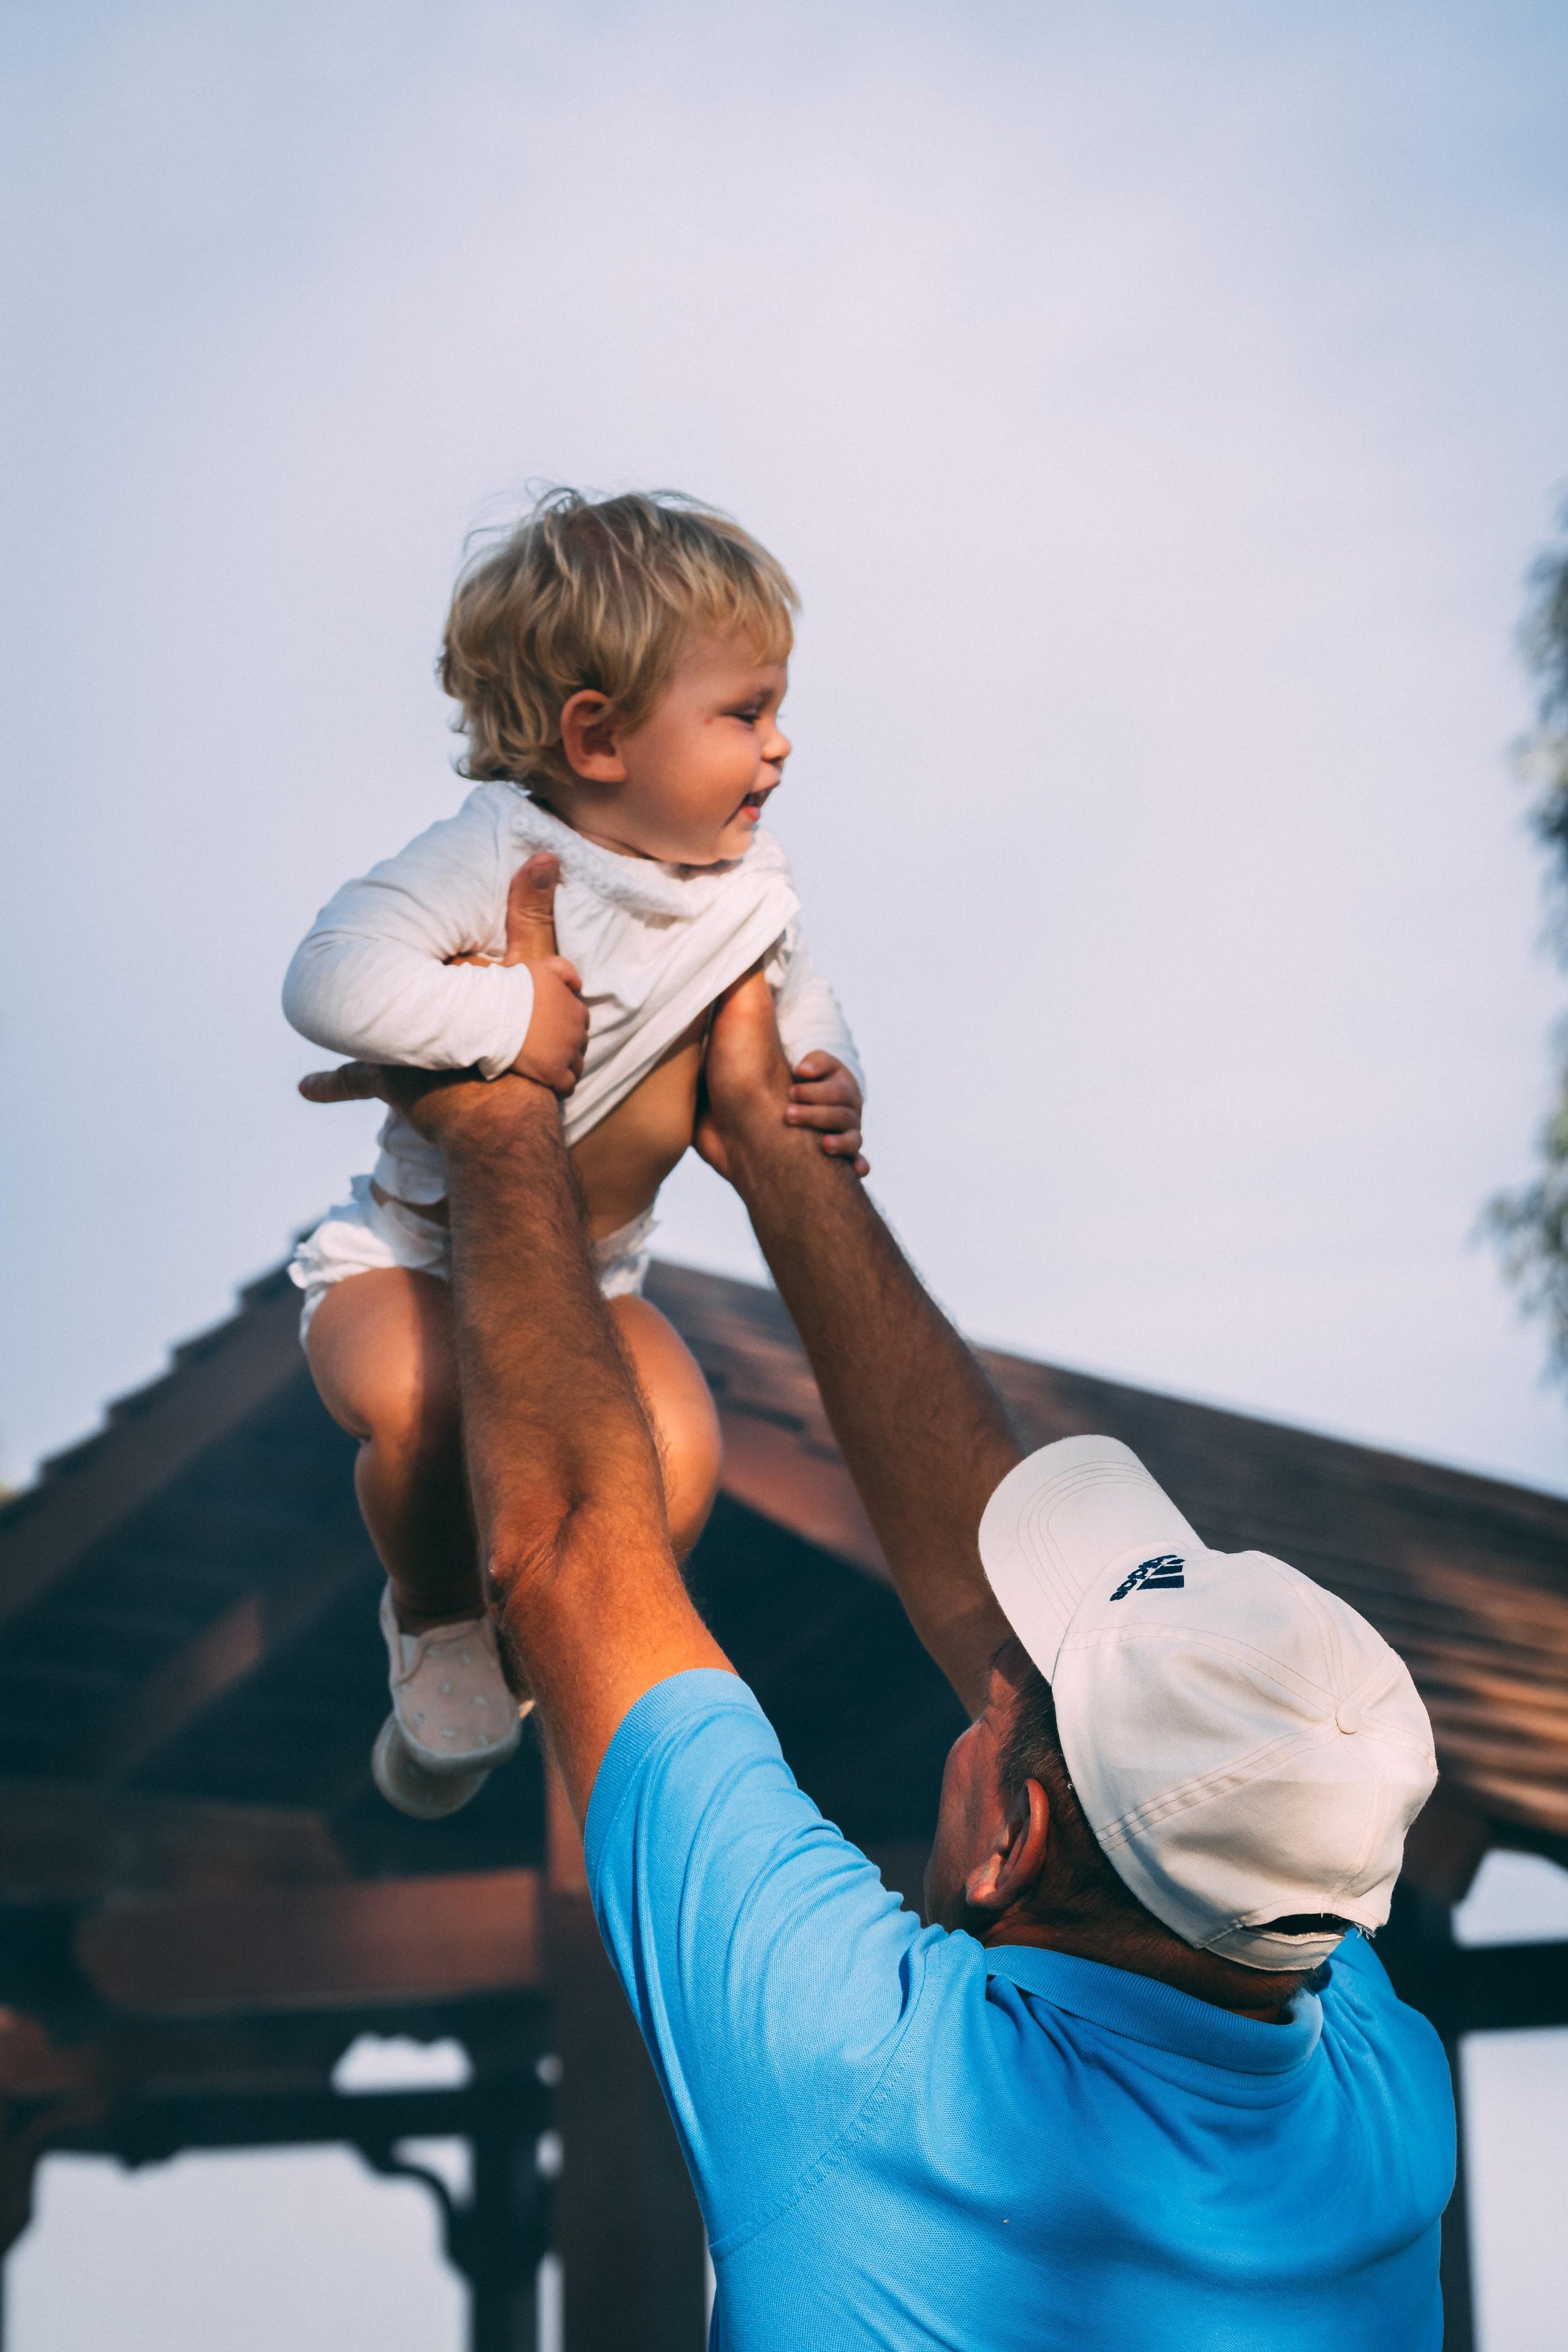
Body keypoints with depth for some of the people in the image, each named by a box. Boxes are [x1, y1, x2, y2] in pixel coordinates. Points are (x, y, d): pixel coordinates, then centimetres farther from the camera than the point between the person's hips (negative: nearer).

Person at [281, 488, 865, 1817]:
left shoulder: (749, 885, -5)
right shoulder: (494, 856, -24)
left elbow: (800, 1004, 12)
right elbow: (333, 982, -37)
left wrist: (827, 1083, -10)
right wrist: (505, 1015, -35)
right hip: (411, 1255, -5)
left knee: (678, 1463, -22)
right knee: (419, 1404, -37)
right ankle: (439, 1620, -3)